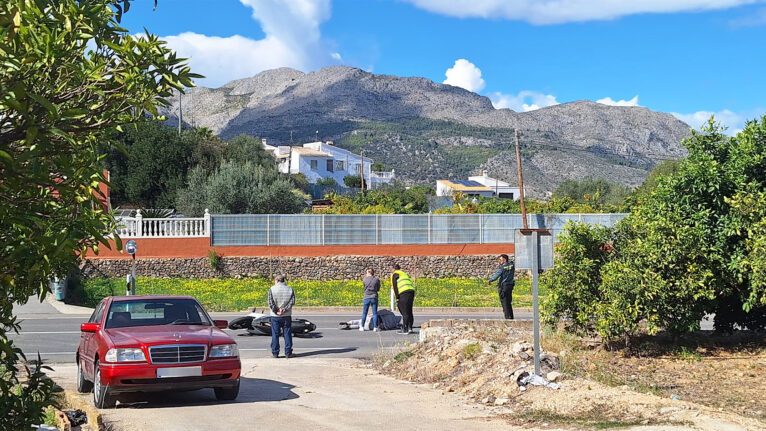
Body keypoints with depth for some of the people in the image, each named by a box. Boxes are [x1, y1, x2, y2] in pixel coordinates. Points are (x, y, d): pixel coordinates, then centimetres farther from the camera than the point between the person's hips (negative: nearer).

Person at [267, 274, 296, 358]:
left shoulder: (272, 289, -4)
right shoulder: (290, 289, 3)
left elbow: (271, 302, -12)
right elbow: (292, 301, -7)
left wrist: (276, 311, -9)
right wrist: (285, 309, -12)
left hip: (275, 316, -1)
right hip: (287, 316, 1)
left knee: (275, 334, 6)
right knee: (287, 334, 7)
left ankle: (275, 353, 8)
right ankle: (288, 353, 8)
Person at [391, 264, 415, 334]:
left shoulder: (394, 275, 9)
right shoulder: (405, 274, 29)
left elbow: (395, 287, -2)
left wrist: (397, 298, -4)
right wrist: (413, 297, 23)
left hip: (403, 293, -7)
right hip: (412, 291, 7)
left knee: (405, 312, -6)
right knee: (409, 311, 15)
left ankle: (405, 329, -7)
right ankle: (410, 328, 16)